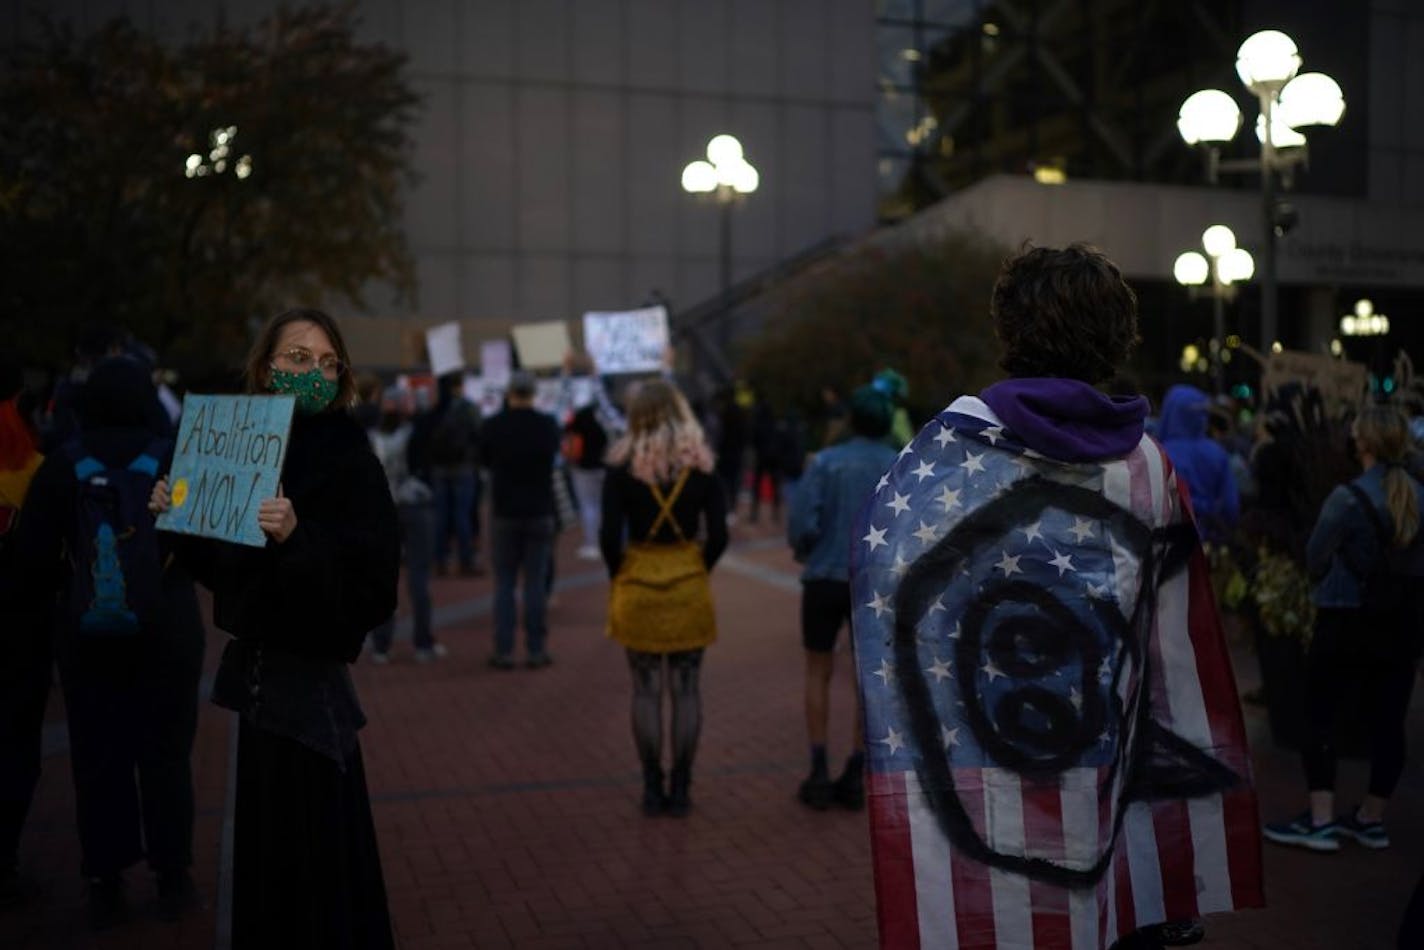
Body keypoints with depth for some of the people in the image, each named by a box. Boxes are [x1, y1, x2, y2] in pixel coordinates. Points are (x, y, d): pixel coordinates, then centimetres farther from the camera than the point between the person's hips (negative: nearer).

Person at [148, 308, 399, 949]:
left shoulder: (349, 459, -12)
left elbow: (373, 580, -20)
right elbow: (223, 569, 14)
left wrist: (296, 537, -32)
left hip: (308, 677, -7)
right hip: (259, 665, 7)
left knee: (311, 855, 0)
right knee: (266, 842, 17)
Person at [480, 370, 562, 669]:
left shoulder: (494, 425, -9)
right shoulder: (547, 425, -7)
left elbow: (485, 461, 7)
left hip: (504, 512, 0)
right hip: (539, 512, 0)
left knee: (504, 583, 7)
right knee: (536, 583, 4)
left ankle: (503, 652, 5)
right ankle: (536, 651, 6)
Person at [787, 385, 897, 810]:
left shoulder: (826, 463, -7)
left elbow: (801, 523, -14)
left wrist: (803, 551, 7)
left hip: (826, 578, -1)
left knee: (819, 673, 14)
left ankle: (819, 772, 9)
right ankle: (854, 777, 13)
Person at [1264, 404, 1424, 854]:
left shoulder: (1348, 498, -16)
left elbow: (1315, 557, -7)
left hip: (1345, 621, -5)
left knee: (1319, 715, 4)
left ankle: (1321, 820, 2)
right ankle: (1371, 819, 21)